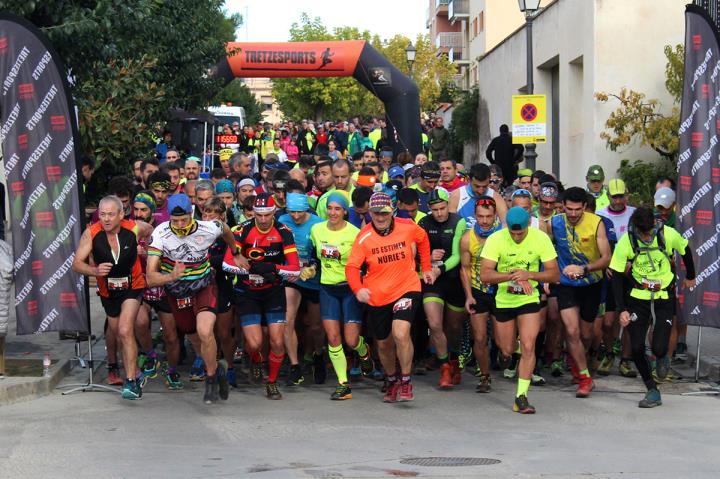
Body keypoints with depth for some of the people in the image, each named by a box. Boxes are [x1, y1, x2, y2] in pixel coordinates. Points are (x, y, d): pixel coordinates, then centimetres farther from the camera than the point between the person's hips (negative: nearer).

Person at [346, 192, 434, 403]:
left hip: (406, 289, -2)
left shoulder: (407, 227, -8)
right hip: (377, 297, 2)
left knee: (401, 334, -24)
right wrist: (358, 289, -32)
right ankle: (392, 381, 41)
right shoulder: (364, 237, -11)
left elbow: (423, 239, 14)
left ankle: (406, 381, -6)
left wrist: (426, 268, 15)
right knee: (384, 344, 15)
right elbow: (352, 266, -14)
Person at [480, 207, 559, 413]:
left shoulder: (540, 238, -14)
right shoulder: (495, 239, -17)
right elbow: (485, 274, -22)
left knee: (528, 347, -14)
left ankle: (521, 396, -7)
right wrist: (512, 275, -36)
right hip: (503, 300, 1)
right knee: (507, 350, 12)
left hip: (529, 299, -1)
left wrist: (529, 275, -28)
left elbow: (554, 274, -11)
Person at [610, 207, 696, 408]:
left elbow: (685, 251, 7)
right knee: (637, 348, -7)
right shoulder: (625, 243, -16)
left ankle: (662, 358, 27)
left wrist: (690, 277, 23)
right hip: (638, 299, 1)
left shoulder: (669, 235, -16)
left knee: (658, 348, -12)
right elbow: (617, 278, -8)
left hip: (664, 299, -1)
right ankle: (652, 391, 11)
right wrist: (622, 310, -14)